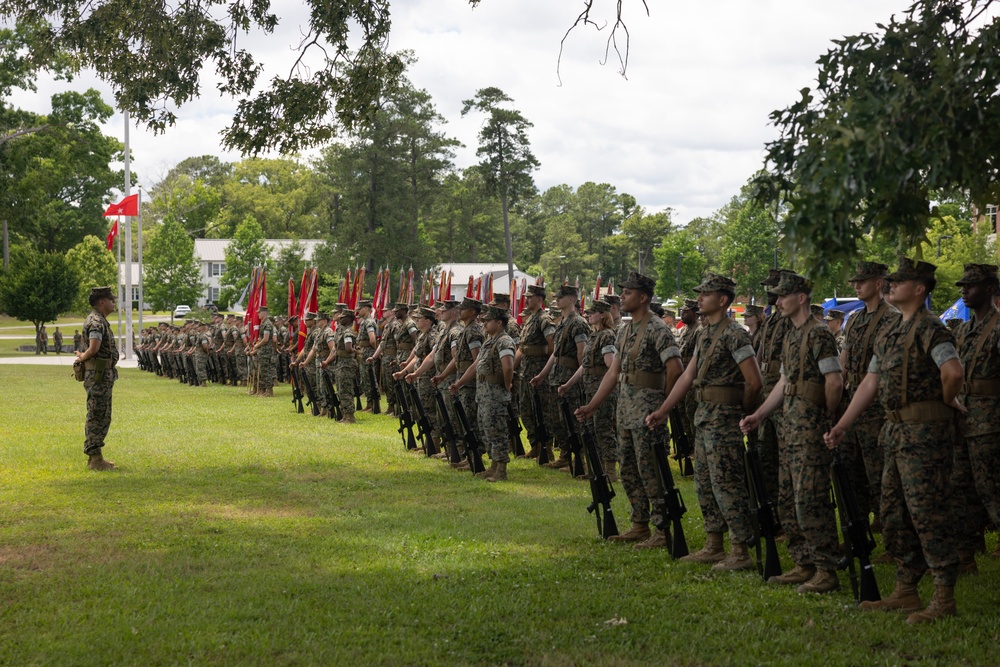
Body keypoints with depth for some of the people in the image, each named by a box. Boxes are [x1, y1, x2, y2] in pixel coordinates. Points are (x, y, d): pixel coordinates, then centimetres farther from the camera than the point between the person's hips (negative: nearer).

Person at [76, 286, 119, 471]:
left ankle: (96, 457, 21)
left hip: (104, 376, 10)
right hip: (98, 375, -10)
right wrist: (82, 357, -12)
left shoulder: (101, 321, 17)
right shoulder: (96, 321, -17)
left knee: (103, 418, 14)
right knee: (96, 417, -6)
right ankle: (95, 459, -3)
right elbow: (94, 348, -28)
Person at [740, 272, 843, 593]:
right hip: (790, 429, 10)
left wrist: (824, 420, -6)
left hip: (811, 430, -10)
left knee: (809, 500, -10)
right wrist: (758, 415, 17)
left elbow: (835, 382, -16)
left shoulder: (818, 335, -12)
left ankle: (827, 571, -5)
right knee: (787, 501, 12)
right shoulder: (791, 337, 17)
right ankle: (804, 565, 19)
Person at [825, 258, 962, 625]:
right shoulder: (890, 335, 17)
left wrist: (947, 401, -10)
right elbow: (870, 383, 19)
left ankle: (944, 597, -4)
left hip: (925, 432, -10)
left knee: (928, 511, -9)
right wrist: (841, 426, 15)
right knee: (894, 512, 12)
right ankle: (905, 590, 20)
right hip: (897, 431, 10)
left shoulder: (930, 328, -12)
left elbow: (953, 371, -29)